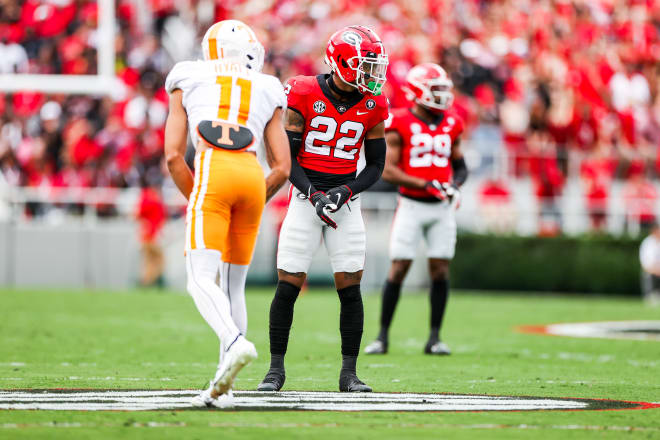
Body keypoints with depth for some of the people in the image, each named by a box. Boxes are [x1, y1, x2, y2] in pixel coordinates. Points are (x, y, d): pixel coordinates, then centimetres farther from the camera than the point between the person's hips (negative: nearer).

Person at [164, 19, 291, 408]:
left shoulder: (188, 83, 20)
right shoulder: (268, 93, 24)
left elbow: (174, 156, 11)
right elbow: (282, 167, 16)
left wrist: (195, 198, 22)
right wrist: (253, 206, 28)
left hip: (213, 172, -3)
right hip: (253, 178, 3)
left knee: (202, 280, -9)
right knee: (233, 285, 12)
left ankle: (234, 342, -38)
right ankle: (223, 388, 9)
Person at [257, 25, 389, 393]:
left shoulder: (373, 106, 1)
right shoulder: (304, 95, -9)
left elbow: (375, 165, 6)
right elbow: (287, 156, -6)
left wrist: (345, 192, -10)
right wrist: (313, 196, -18)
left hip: (346, 199, 2)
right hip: (307, 195, -2)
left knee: (351, 288, -2)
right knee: (288, 285, -3)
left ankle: (349, 373, 5)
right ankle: (276, 368, 9)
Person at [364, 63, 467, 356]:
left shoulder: (450, 125, 8)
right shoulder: (400, 125, -7)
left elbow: (460, 166, 18)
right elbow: (388, 170, -12)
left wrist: (455, 184, -5)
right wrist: (425, 185, -20)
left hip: (442, 208, 4)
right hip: (412, 205, -4)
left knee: (440, 270, 1)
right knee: (399, 268, -5)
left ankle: (435, 337, 8)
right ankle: (383, 335, 4)